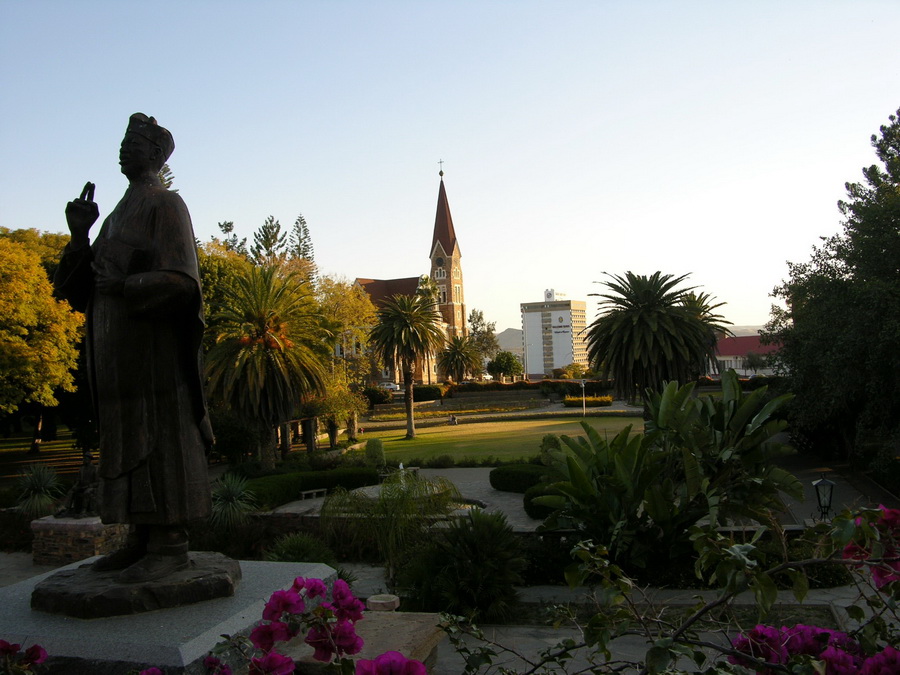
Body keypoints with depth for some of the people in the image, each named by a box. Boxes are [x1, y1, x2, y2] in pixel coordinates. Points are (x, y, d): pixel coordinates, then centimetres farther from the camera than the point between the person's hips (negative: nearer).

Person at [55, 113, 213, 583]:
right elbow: (81, 285, 18)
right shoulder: (119, 215, 23)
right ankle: (143, 539, 13)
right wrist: (80, 236, 4)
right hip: (118, 348, 9)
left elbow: (180, 280, -15)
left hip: (152, 342, -9)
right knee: (129, 439, 7)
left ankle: (171, 543, -5)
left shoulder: (165, 204, -3)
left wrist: (123, 286, -17)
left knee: (159, 436, -9)